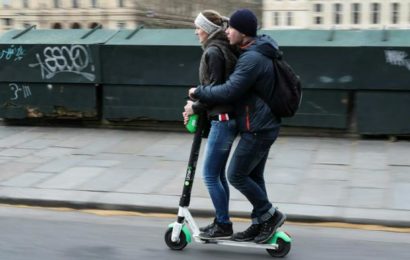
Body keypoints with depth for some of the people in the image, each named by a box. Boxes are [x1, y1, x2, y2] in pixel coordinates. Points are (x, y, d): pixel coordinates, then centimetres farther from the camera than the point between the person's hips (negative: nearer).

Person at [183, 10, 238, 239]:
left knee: (210, 175, -4)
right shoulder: (224, 49, 15)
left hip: (222, 119, -10)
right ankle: (222, 222, 21)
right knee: (218, 174, 14)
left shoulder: (213, 52, -13)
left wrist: (196, 107, -5)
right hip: (228, 117, 10)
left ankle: (224, 225, 3)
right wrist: (197, 108, 12)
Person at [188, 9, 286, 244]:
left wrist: (198, 92, -13)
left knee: (236, 175, -1)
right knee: (254, 176, 15)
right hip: (265, 125, 10)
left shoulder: (252, 59, -23)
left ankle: (270, 215, 8)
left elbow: (229, 91, -27)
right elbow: (236, 86, 19)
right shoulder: (258, 53, 12)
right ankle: (260, 225, 21)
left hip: (257, 129, -10)